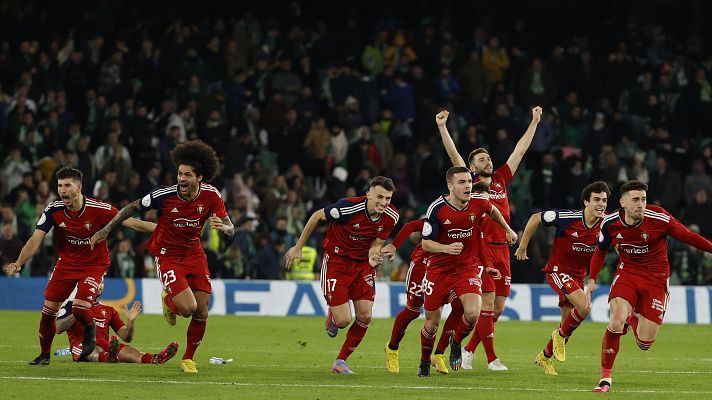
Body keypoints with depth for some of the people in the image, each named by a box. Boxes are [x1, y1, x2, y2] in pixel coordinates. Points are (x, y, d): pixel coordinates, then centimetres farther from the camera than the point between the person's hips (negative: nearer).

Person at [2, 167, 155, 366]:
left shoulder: (98, 209, -23)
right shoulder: (53, 210, -15)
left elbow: (131, 222, -19)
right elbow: (36, 239, -15)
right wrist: (18, 263, -28)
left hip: (94, 265, -3)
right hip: (66, 263, 3)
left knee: (80, 309, -21)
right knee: (48, 310, -1)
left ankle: (90, 330, 16)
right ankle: (44, 355, 21)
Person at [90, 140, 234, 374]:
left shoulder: (210, 195, -13)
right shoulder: (165, 196, -22)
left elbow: (231, 230, -9)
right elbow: (132, 208, -6)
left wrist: (222, 227, -34)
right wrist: (106, 230, -5)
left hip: (194, 253, 4)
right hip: (167, 255, -4)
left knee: (201, 312, -1)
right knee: (188, 307, -21)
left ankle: (188, 358, 24)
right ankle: (169, 301, 18)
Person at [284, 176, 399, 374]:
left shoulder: (391, 217, -13)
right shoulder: (349, 207, -28)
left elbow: (376, 244, -1)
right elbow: (317, 216, -12)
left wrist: (374, 257, -27)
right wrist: (298, 248, -5)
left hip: (363, 263, 5)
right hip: (336, 260, -5)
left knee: (365, 317, -4)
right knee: (343, 320, -11)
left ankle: (341, 361, 15)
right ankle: (332, 315, 28)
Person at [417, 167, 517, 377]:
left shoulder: (479, 202, -10)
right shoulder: (437, 208, -18)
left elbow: (492, 210, 16)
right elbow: (426, 243, -14)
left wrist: (508, 230, 27)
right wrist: (447, 248, -32)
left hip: (468, 267, 1)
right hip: (439, 269, -1)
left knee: (472, 313, -22)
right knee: (432, 322, 4)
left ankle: (456, 343, 11)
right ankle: (425, 362, 32)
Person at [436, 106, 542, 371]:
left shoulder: (500, 180, 17)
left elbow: (520, 151, 22)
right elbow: (453, 155, -5)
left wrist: (534, 122, 24)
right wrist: (442, 127, -13)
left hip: (502, 249, 6)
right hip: (481, 248, -6)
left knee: (498, 307, 6)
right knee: (488, 302, -10)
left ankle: (470, 349, 20)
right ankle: (491, 359, -6)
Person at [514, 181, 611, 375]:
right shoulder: (568, 217, -21)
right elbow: (536, 218, -9)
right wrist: (522, 247, -3)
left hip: (578, 275, 5)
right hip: (557, 270, -5)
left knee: (568, 325, 10)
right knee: (583, 306, -26)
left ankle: (545, 356, 34)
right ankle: (561, 335, 1)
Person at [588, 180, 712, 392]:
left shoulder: (659, 218, -21)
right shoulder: (610, 223, -10)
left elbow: (688, 236, -12)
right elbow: (600, 251, 10)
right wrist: (592, 279, 5)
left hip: (656, 279, -1)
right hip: (627, 273, 1)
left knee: (644, 344, -2)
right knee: (616, 322, -24)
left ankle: (633, 318, 36)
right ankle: (606, 377, -9)